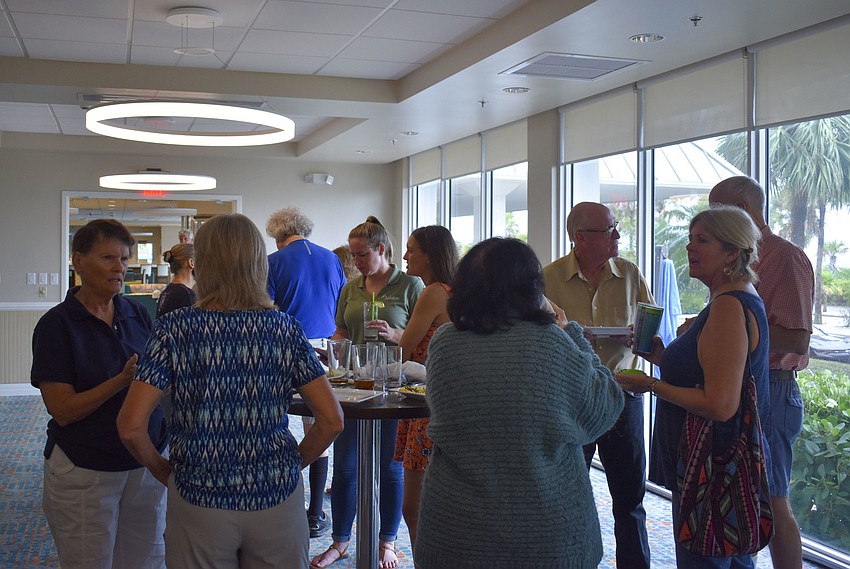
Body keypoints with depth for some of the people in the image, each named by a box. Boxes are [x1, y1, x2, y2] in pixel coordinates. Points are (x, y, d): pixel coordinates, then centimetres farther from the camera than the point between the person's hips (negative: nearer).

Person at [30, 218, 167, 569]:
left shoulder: (137, 314, 3)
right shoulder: (57, 324, -10)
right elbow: (62, 410, -15)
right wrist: (123, 380, -27)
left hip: (147, 462, 4)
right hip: (84, 472, -4)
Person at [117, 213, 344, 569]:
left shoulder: (174, 329, -8)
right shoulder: (286, 329, -5)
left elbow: (131, 426, -13)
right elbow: (331, 420, -8)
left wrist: (163, 470, 4)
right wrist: (293, 464, 7)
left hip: (199, 499, -1)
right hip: (278, 499, 1)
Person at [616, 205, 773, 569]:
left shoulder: (729, 307, -22)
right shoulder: (742, 300, 12)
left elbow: (720, 405, -27)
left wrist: (652, 386, -17)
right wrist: (663, 358, 9)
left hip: (716, 467, -11)